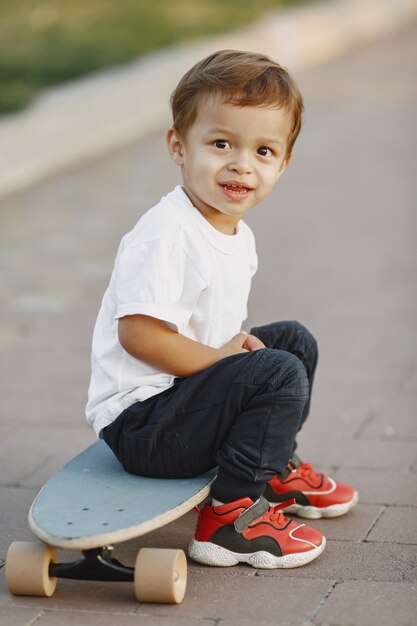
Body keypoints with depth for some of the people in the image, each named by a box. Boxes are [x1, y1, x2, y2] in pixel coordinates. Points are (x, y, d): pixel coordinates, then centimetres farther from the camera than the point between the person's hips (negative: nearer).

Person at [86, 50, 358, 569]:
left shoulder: (238, 235, 7)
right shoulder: (166, 233, -24)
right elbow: (138, 333, -28)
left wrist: (238, 345, -2)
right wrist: (222, 359, -19)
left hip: (184, 391, 11)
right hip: (138, 420, -10)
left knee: (295, 340, 20)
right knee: (280, 375, -23)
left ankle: (275, 468, 32)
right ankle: (230, 519, -16)